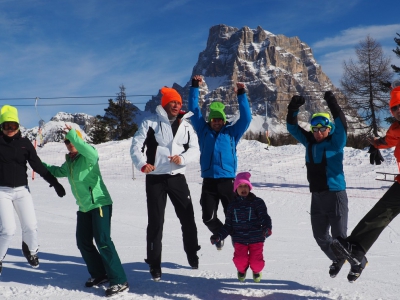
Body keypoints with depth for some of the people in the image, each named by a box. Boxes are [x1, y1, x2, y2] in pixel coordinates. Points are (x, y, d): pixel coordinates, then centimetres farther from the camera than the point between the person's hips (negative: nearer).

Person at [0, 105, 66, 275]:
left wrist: (54, 182, -1)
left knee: (30, 226, -2)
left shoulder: (25, 143, 2)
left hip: (22, 190, 2)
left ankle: (30, 250, 31)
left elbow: (38, 165, 3)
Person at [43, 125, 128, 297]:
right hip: (84, 208, 9)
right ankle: (99, 274, 26)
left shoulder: (88, 157, -12)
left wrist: (73, 135, -44)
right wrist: (41, 165, 27)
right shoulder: (69, 161, 11)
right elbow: (58, 171, 32)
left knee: (103, 242, -15)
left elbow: (90, 152, -38)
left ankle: (119, 282, -12)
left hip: (99, 204, -9)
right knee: (83, 242, 11)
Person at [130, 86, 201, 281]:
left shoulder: (186, 126, 8)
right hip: (155, 178, -3)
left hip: (177, 177, 3)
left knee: (187, 217, 7)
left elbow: (195, 150, 4)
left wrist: (182, 158, -18)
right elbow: (136, 146, -6)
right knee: (155, 221, 0)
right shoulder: (150, 123, -3)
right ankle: (154, 265, 11)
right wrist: (142, 164, -25)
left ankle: (192, 254, 28)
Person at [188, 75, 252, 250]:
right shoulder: (203, 130, 11)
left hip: (227, 180, -1)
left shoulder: (231, 132, 7)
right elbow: (194, 111, 10)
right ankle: (219, 233, 32)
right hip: (208, 181, 2)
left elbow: (246, 118, -1)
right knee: (208, 217, 1)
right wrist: (195, 87, 6)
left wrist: (241, 94, -8)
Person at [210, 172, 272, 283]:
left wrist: (267, 228, -29)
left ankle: (256, 271, 31)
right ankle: (242, 270, 25)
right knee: (240, 260, -15)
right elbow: (228, 225, 11)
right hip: (239, 239, 2)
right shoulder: (233, 205, 7)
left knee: (256, 262, -10)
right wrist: (218, 236, -2)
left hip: (256, 239, -1)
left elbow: (265, 217, -8)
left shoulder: (258, 202, 0)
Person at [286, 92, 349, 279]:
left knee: (339, 236, 0)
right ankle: (337, 259, 40)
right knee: (320, 236, 16)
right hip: (317, 196, 6)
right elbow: (293, 128, 5)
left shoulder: (336, 142, -6)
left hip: (336, 195, -6)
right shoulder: (309, 142, 6)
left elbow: (341, 125, -22)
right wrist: (293, 109, -10)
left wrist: (333, 105, -28)